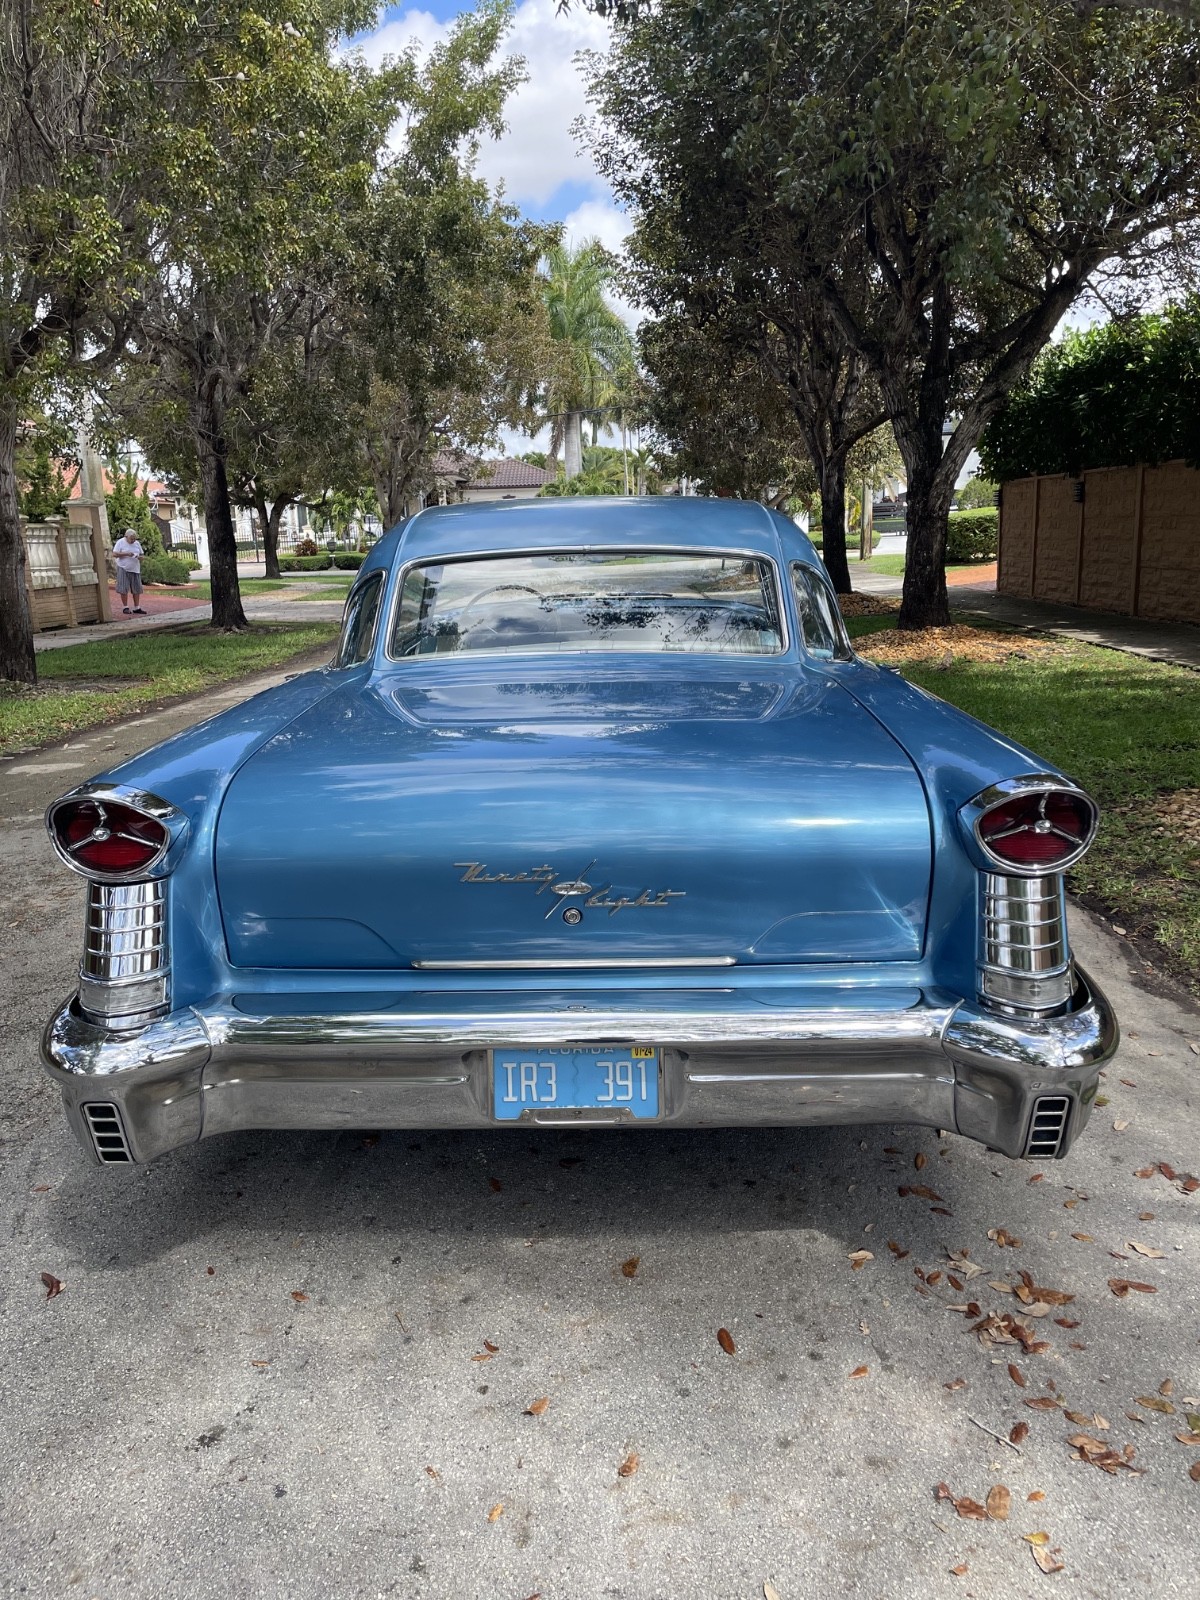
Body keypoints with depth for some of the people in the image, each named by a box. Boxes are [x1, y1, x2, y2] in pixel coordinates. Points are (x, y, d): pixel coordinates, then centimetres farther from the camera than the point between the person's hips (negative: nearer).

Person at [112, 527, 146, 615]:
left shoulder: (137, 543, 12)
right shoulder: (120, 542, -3)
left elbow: (142, 554, 17)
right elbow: (115, 554, -9)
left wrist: (140, 557, -7)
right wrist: (126, 554, -20)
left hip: (135, 569, 5)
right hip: (123, 569, -4)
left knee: (137, 589, 2)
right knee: (124, 589, -6)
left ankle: (137, 608, 7)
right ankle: (125, 607, 0)